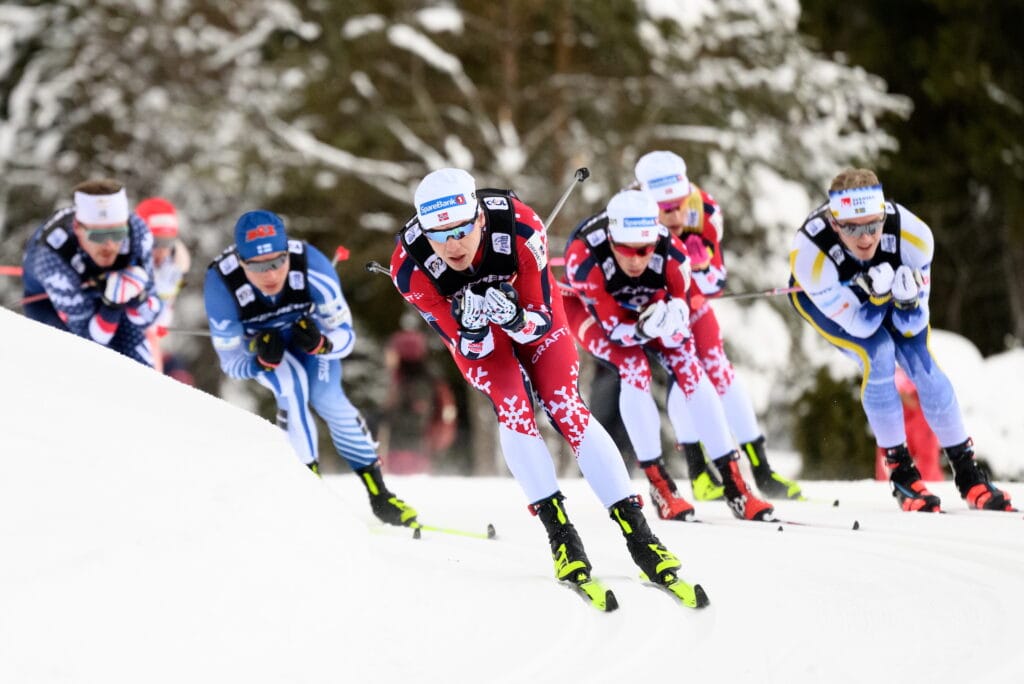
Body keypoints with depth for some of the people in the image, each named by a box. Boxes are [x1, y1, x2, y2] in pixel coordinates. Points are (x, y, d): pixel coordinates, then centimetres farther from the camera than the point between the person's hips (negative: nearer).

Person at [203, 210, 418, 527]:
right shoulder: (221, 283, -36)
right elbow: (231, 363, -24)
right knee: (290, 382, -29)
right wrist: (262, 359, -45)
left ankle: (378, 493, -5)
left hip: (309, 330, 0)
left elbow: (345, 338, -25)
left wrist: (320, 344, -47)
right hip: (255, 341, 0)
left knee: (327, 398, -19)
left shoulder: (310, 265, -36)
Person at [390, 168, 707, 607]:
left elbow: (542, 322, -25)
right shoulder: (410, 266, -34)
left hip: (531, 305, 0)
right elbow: (469, 348, -24)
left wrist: (517, 319, -47)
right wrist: (473, 329, -47)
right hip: (468, 324, 0)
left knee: (566, 408, -13)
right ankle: (560, 536, -15)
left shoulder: (520, 228, -37)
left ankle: (640, 537, -13)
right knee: (512, 406, -22)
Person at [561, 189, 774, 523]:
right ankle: (660, 485, -15)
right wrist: (643, 328, -52)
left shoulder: (671, 251, -33)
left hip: (648, 304, 3)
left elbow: (678, 331, -23)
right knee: (633, 368, -26)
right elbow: (614, 326, -32)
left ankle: (734, 483, -7)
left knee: (688, 366, -14)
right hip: (588, 307, -3)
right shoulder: (584, 255, -40)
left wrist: (673, 319, -46)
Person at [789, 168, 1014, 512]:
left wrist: (907, 300, -44)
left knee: (923, 366, -11)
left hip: (888, 282, 2)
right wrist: (874, 296, -48)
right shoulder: (810, 253, -40)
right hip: (821, 298, -2)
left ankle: (969, 476, 5)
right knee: (878, 356, -25)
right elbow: (860, 325, -29)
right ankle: (901, 474, -10)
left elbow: (912, 326, -23)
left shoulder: (913, 234, -35)